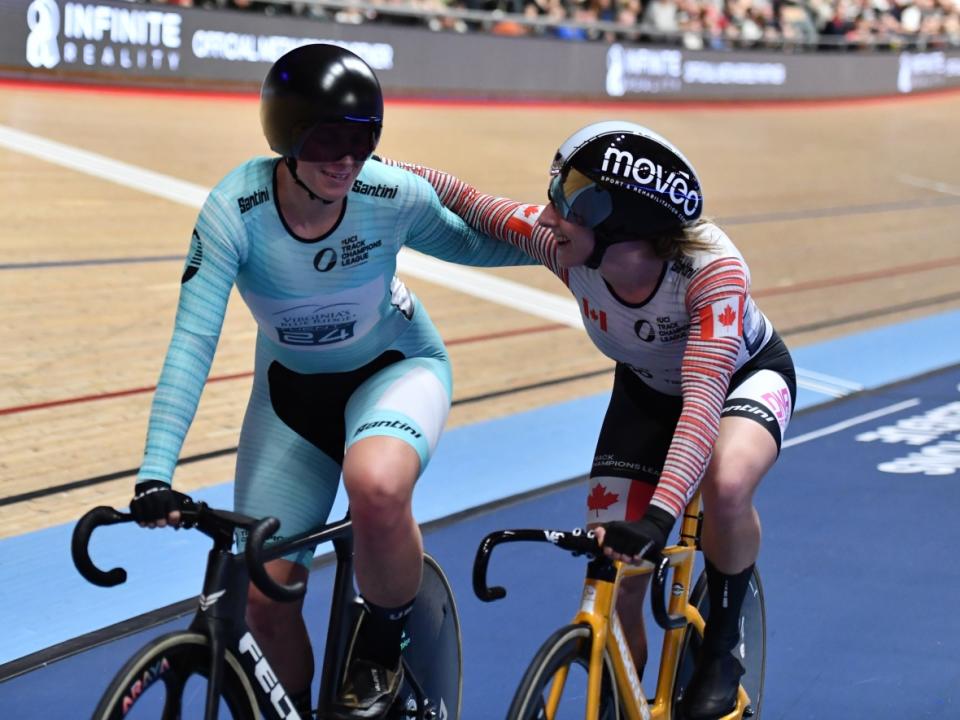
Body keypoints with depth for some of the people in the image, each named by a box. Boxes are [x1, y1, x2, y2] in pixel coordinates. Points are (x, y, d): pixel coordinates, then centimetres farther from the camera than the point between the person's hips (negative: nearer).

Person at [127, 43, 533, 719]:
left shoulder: (395, 196, -24)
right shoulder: (235, 208, -28)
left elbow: (465, 244, -3)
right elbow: (193, 343, -32)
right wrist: (156, 474, -40)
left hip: (395, 367, -1)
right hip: (293, 388, 2)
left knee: (377, 486, -37)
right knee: (266, 598, -1)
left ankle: (383, 648, -8)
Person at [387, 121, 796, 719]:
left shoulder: (712, 267, -40)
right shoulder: (565, 246, -30)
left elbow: (703, 401, -49)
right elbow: (465, 201, -17)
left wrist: (658, 516, -60)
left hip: (745, 374, -4)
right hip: (647, 389, 4)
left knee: (727, 483, -38)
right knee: (612, 589, -7)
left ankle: (721, 651, -12)